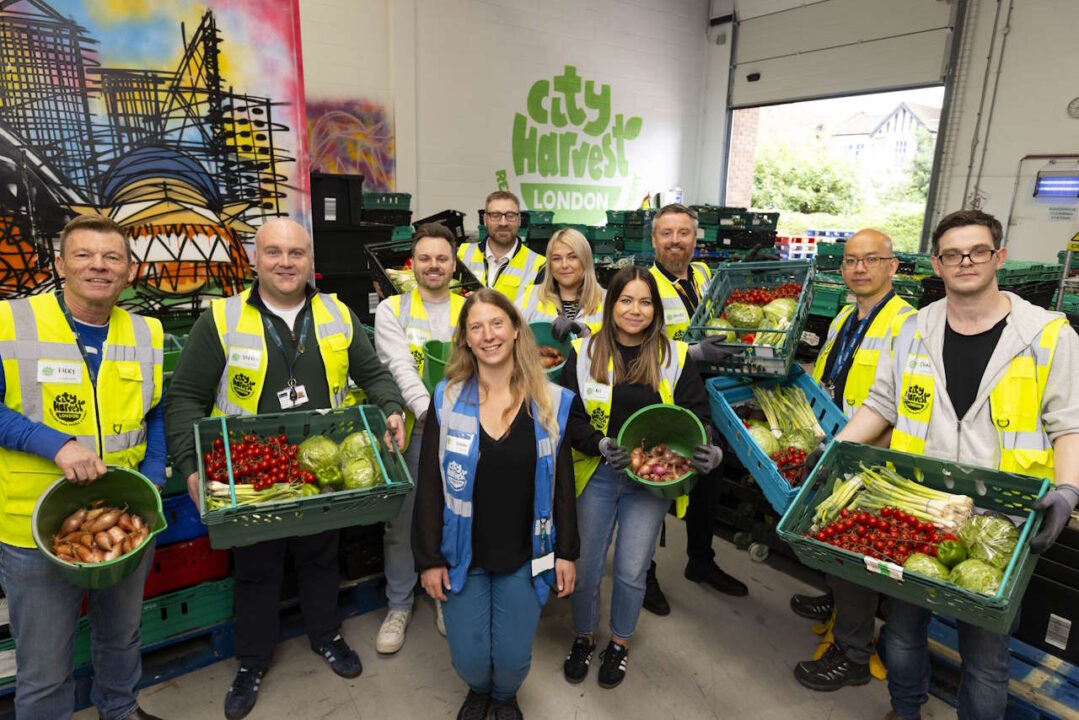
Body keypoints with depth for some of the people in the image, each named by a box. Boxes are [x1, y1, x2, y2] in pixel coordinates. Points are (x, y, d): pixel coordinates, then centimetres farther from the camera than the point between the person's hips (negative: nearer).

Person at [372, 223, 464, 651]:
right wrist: (430, 410, -26)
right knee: (401, 524, 9)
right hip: (412, 432, -1)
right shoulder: (392, 310, 2)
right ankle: (399, 606, 30)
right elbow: (401, 369, -11)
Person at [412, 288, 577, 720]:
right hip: (462, 556, 0)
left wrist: (566, 551, 0)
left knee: (513, 659, 8)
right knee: (469, 660, 8)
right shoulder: (446, 400, -8)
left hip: (525, 557, 0)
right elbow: (429, 486, -5)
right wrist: (429, 559, -5)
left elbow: (563, 484, -1)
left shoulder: (552, 402, -7)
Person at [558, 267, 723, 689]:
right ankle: (584, 637, 38)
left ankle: (620, 642, 36)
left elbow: (697, 414, 1)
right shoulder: (584, 353, -4)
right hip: (596, 476, 0)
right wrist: (602, 445, -21)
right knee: (586, 566, 10)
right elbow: (568, 416, -5)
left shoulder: (674, 356, -1)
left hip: (651, 481, 0)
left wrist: (707, 450, -19)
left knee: (631, 571, 8)